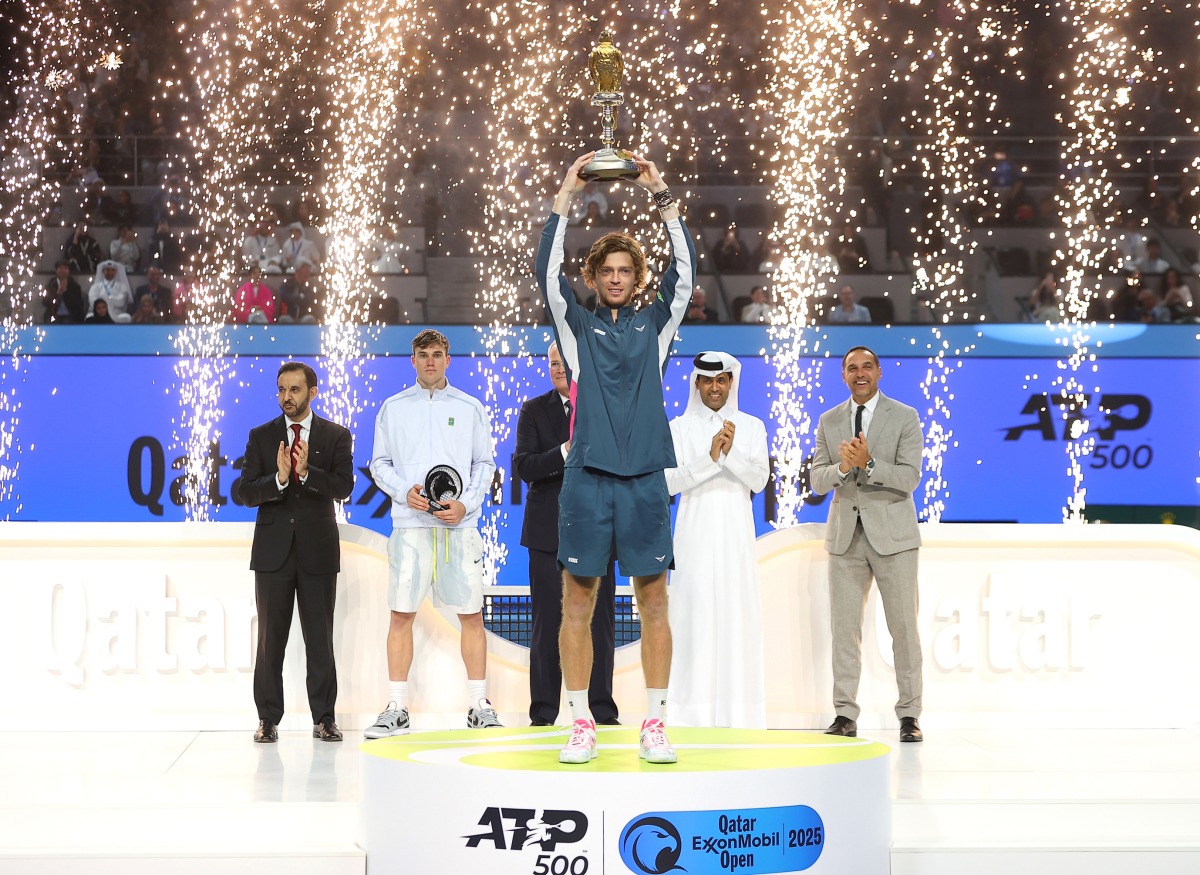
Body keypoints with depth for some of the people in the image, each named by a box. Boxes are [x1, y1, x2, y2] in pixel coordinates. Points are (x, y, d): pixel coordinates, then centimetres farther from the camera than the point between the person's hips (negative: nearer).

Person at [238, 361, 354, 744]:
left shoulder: (336, 436, 4)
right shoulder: (261, 437, 6)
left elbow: (343, 487, -8)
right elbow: (246, 493, -2)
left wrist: (306, 472, -23)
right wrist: (279, 478, -20)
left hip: (317, 549, -1)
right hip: (273, 549, 1)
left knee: (320, 637, 3)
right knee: (270, 638, 3)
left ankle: (324, 718, 9)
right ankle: (268, 719, 8)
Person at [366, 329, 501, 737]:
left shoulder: (470, 408, 9)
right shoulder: (393, 408, 10)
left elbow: (485, 465, 7)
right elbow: (379, 464, 10)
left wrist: (465, 504, -8)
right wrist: (405, 492, -8)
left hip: (460, 524, 0)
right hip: (410, 524, 0)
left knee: (471, 614, -1)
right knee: (401, 614, -2)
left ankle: (479, 707, 6)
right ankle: (396, 709, 2)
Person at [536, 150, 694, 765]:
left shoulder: (655, 325, 13)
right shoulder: (577, 326, 11)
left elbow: (685, 270, 3)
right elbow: (547, 273, -1)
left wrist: (662, 197, -1)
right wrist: (565, 197, -4)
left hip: (645, 482, 1)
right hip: (587, 478, -1)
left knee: (654, 604, 1)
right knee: (577, 605, 0)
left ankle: (654, 726, 6)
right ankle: (581, 725, 6)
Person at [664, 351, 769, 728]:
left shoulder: (751, 426, 9)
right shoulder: (679, 428, 6)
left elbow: (759, 479, -1)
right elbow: (670, 481, -4)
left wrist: (731, 453, -16)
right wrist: (709, 457, -17)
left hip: (735, 537, 1)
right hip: (695, 536, -1)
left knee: (737, 616, -3)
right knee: (695, 615, -5)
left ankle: (738, 714, -2)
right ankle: (693, 715, -3)